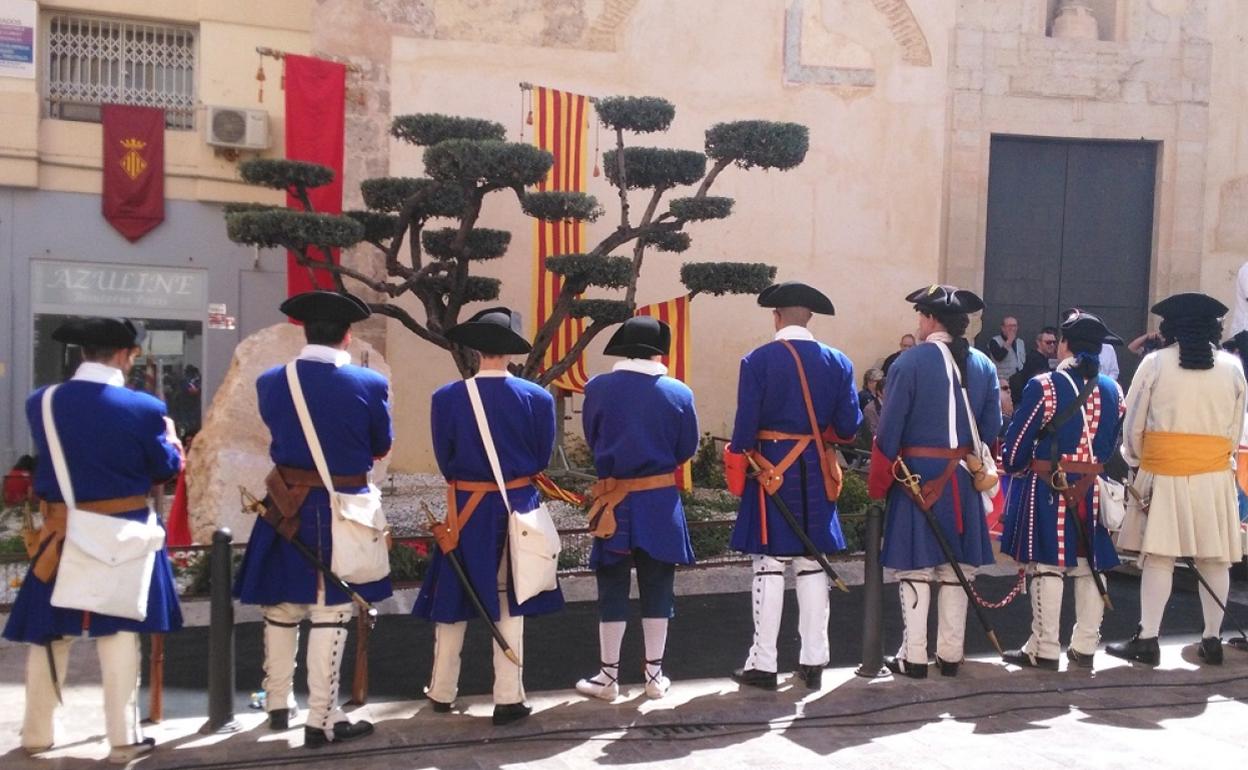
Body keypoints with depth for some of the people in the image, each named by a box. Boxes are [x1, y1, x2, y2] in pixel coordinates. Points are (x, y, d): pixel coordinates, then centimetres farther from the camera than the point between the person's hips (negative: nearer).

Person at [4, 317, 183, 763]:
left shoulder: (41, 403, -3)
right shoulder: (143, 407, -14)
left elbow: (48, 458, 11)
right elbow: (167, 467, -4)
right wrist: (168, 434, 15)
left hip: (61, 533, 3)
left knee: (49, 634, 16)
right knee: (119, 633, 5)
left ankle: (37, 734, 28)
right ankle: (123, 740, 12)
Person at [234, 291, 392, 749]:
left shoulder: (271, 382, -4)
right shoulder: (369, 385, -12)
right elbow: (381, 447, 2)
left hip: (287, 507, 4)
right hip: (342, 510, -3)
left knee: (280, 608, 18)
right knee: (330, 613, 3)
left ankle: (278, 704, 33)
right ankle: (322, 720, 9)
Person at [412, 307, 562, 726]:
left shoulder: (447, 397, -10)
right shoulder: (537, 397, -9)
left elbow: (444, 460, -2)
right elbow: (542, 458, 0)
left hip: (466, 508, 0)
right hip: (517, 507, 0)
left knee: (453, 599, 15)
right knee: (510, 603, 11)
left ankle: (442, 691, 28)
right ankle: (509, 698, 15)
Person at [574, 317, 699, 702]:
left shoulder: (598, 389, -8)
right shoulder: (678, 393, -7)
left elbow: (592, 441, 5)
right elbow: (686, 449, 3)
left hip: (614, 502, 0)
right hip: (661, 501, 1)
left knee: (613, 587, 9)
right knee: (657, 587, 12)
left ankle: (608, 676, 17)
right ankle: (654, 674, 20)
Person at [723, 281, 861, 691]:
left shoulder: (758, 360, -9)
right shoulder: (837, 362, 1)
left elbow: (746, 423, -11)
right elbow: (848, 427, 0)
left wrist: (738, 467, 3)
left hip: (771, 469, -3)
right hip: (816, 473, 3)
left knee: (770, 565, 2)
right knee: (813, 565, 10)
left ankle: (763, 663, 7)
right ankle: (813, 661, 16)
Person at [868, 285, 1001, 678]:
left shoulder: (911, 362, -11)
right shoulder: (984, 365, 5)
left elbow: (889, 430, -10)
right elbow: (992, 430, 7)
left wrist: (877, 486, -1)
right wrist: (981, 475, 18)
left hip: (917, 476, -4)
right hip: (963, 481, 5)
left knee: (916, 567, 3)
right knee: (956, 568, 12)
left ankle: (914, 656, 8)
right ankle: (950, 654, 20)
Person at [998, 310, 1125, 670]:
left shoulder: (1044, 386, -12)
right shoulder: (1113, 390, 5)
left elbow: (1016, 443, -9)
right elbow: (1113, 444, 14)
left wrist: (1014, 466, 10)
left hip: (1048, 489, -5)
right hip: (1094, 490, 5)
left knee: (1047, 566, 1)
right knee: (1089, 567, 11)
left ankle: (1044, 649, 6)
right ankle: (1084, 647, 20)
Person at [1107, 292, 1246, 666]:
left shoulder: (1155, 363, -4)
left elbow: (1133, 424, 1)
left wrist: (1135, 459, 17)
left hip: (1163, 473, -2)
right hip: (1214, 474, 2)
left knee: (1158, 557, 0)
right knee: (1214, 559, 9)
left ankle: (1147, 639, 2)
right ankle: (1212, 639, 17)